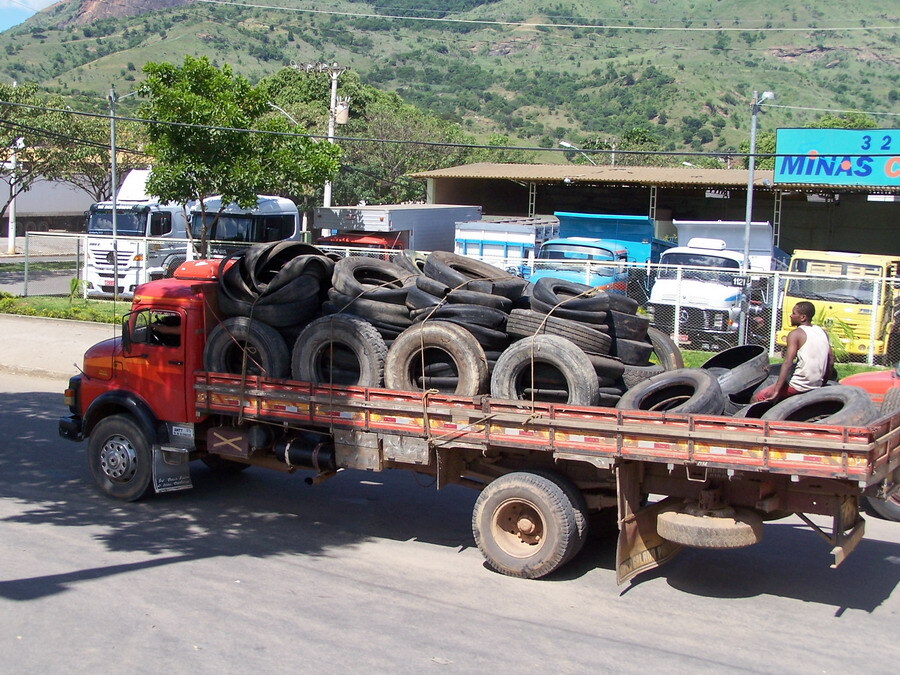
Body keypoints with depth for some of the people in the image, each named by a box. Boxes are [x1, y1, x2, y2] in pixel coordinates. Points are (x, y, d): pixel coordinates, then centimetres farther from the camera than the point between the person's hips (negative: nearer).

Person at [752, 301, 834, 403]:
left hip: (799, 387, -8)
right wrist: (823, 383, 24)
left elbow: (788, 363, -19)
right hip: (817, 385, 8)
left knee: (757, 397, -4)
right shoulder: (822, 332, 10)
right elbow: (831, 361, 12)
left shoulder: (795, 334, -10)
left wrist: (776, 390, -23)